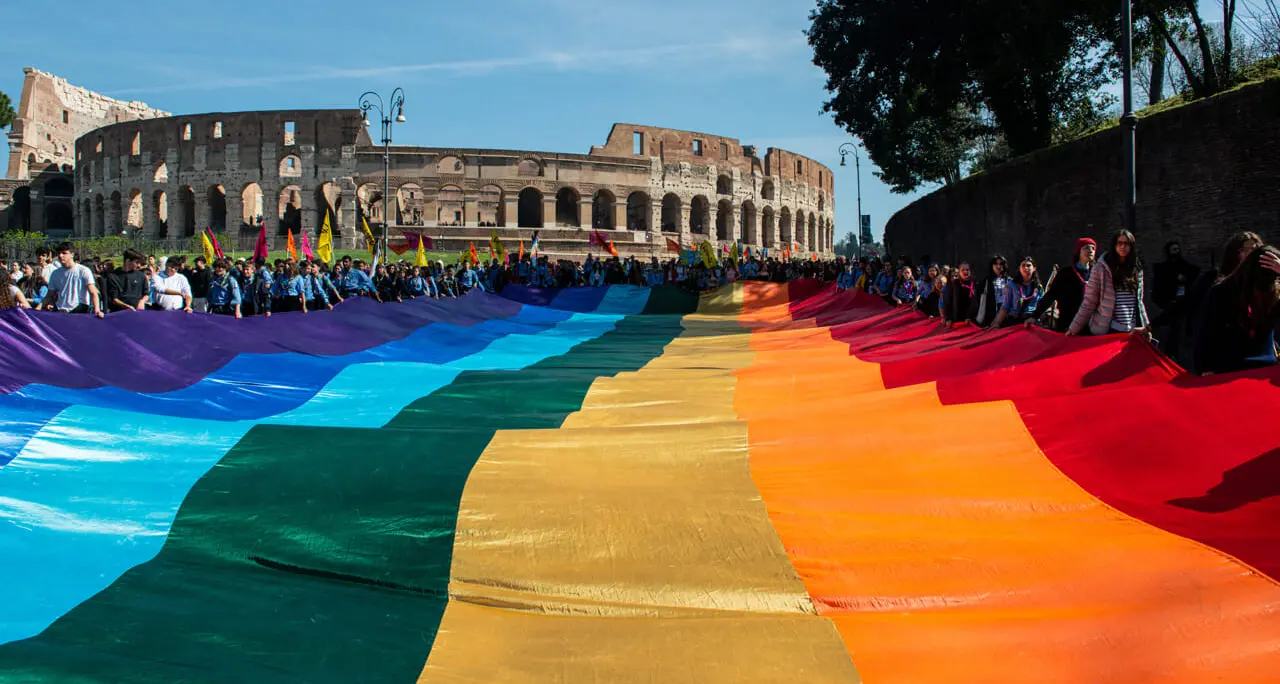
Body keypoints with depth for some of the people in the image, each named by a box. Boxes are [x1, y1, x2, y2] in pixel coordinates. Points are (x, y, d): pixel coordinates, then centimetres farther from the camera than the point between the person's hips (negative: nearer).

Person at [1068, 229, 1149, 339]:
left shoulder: (1136, 270, 12)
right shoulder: (1102, 268, -2)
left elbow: (1139, 301, 18)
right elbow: (1089, 302, -4)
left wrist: (1145, 326, 12)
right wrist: (1074, 328, -7)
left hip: (1132, 331, 4)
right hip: (1106, 330, -4)